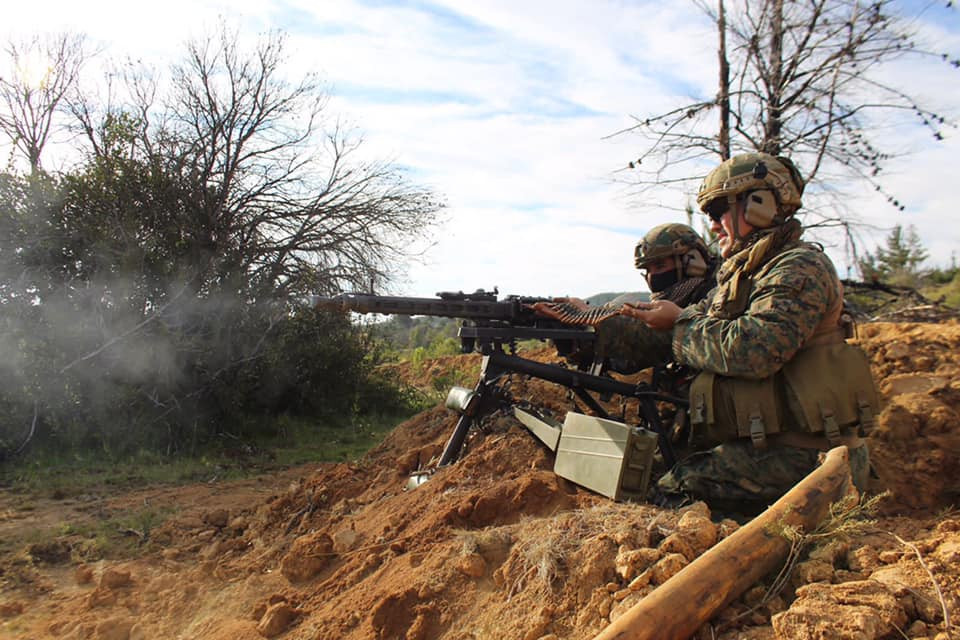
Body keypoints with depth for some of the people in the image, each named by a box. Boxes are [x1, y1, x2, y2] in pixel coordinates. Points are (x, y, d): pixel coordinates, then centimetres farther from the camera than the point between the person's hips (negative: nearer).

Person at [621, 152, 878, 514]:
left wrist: (678, 322, -10)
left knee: (665, 495, -17)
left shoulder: (800, 268, -11)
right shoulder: (740, 276, 19)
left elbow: (751, 350, -26)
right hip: (758, 445, 9)